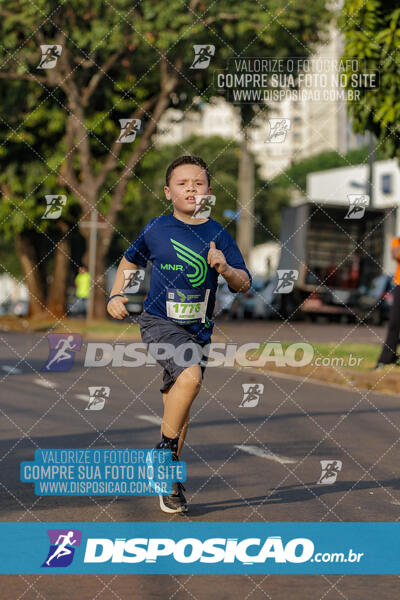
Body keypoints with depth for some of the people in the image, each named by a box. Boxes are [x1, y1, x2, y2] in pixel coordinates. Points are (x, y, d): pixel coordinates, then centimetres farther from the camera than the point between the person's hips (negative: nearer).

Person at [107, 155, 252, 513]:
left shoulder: (218, 235, 0)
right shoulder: (157, 230, -2)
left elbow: (244, 285, -2)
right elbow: (131, 260, 18)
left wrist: (226, 269, -22)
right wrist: (116, 296, 6)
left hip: (198, 329, 3)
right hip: (159, 322, -3)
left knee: (178, 407, 8)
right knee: (190, 376, -29)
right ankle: (165, 451, -12)